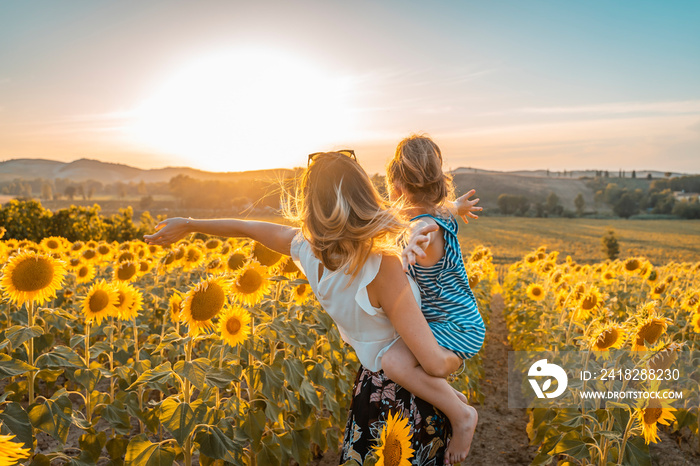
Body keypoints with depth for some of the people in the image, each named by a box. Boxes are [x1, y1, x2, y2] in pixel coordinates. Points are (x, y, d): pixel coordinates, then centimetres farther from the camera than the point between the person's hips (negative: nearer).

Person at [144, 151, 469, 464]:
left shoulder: (306, 249, -14)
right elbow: (435, 363, -32)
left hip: (371, 385, 5)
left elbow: (245, 227, 5)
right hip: (411, 398, -4)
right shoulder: (381, 267, -33)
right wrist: (454, 359, -9)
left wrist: (187, 224, 21)